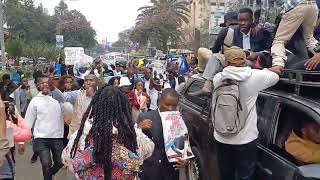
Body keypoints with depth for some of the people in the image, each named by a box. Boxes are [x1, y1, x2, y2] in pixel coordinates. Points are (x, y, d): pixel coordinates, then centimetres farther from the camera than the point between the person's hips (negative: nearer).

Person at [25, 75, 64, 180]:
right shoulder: (35, 101, 1)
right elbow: (28, 121, 4)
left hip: (57, 137, 1)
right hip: (41, 137, -1)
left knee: (60, 162, 10)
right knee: (46, 164, -9)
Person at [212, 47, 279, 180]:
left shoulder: (218, 78, -7)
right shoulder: (254, 76, -13)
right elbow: (275, 76, 5)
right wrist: (263, 70, 23)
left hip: (222, 139, 3)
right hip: (245, 140, -2)